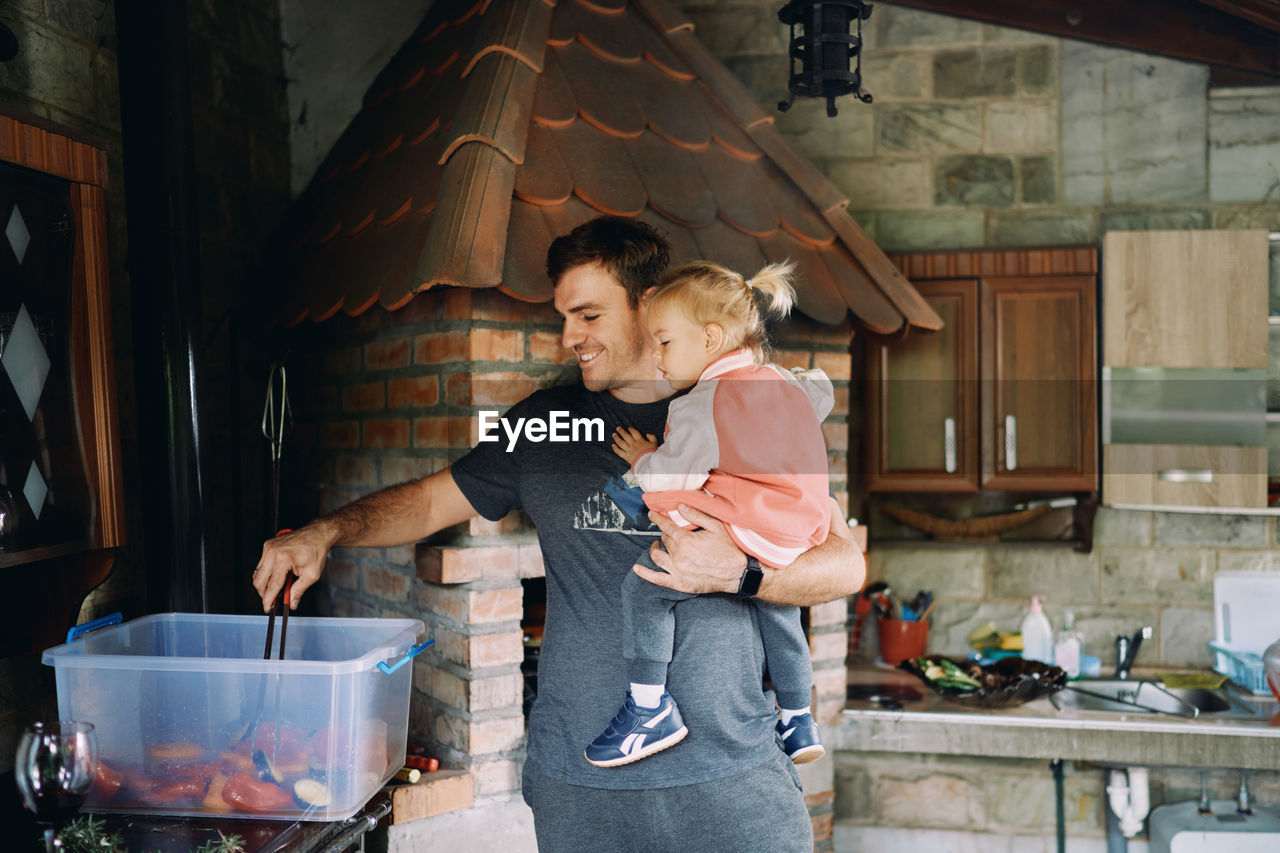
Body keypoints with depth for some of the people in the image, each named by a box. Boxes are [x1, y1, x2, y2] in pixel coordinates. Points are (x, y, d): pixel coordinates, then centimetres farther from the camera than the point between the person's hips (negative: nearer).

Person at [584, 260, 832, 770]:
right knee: (778, 613, 30)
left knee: (643, 586, -4)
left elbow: (670, 477, -16)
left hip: (741, 541, -9)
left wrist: (641, 458, 4)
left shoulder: (699, 407, -14)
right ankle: (798, 721, 42)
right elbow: (823, 393, 32)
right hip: (797, 539, 9)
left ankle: (649, 705, 2)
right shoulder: (785, 385, 11)